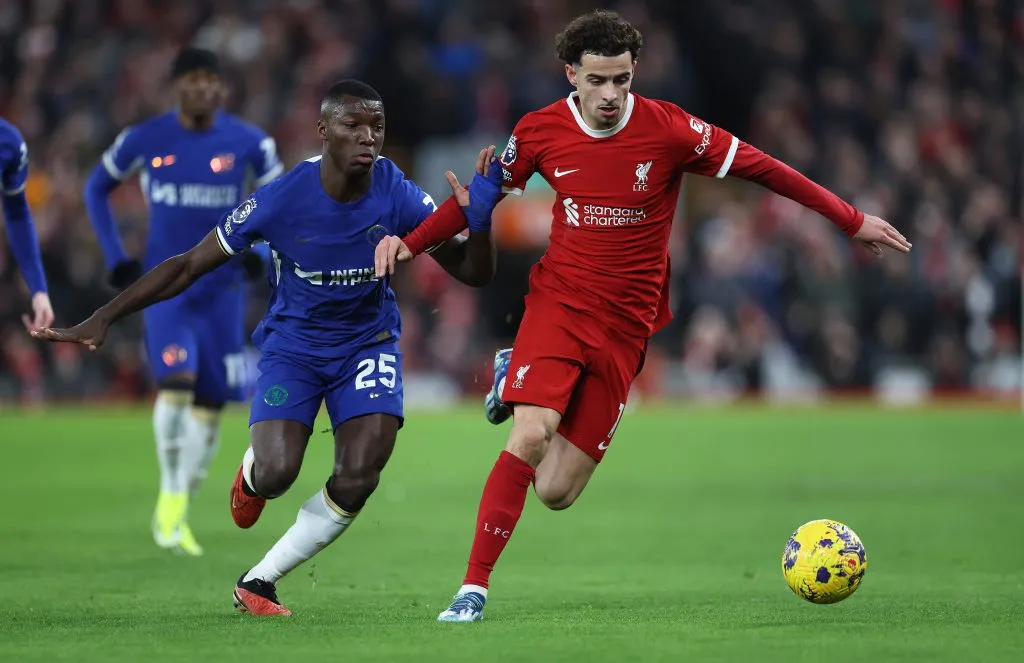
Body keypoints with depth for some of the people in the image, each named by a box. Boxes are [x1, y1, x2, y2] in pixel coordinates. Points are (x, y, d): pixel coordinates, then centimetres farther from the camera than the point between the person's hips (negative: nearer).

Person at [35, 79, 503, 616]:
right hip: (292, 344, -2)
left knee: (357, 480, -17)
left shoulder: (398, 197, -17)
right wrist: (102, 319, -15)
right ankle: (251, 473, 19)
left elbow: (473, 273, -9)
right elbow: (190, 265, -13)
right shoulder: (281, 199, -22)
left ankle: (258, 581, 2)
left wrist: (478, 217, -32)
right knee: (276, 472, -23)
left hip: (367, 344, 2)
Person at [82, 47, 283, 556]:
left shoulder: (248, 144, -4)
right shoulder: (144, 141, -4)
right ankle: (170, 495, -9)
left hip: (222, 287, 2)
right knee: (176, 378, -24)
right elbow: (97, 189, 12)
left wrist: (260, 252, -9)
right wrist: (115, 259, 3)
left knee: (209, 403, 3)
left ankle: (179, 515, 18)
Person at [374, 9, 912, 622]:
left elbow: (763, 169, -2)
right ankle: (475, 587, -11)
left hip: (624, 328, 0)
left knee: (556, 492, -2)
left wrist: (852, 221, 1)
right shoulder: (540, 132, -4)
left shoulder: (669, 130, -10)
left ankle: (515, 378, 28)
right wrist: (411, 243, 5)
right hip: (558, 302, 0)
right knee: (530, 437, -25)